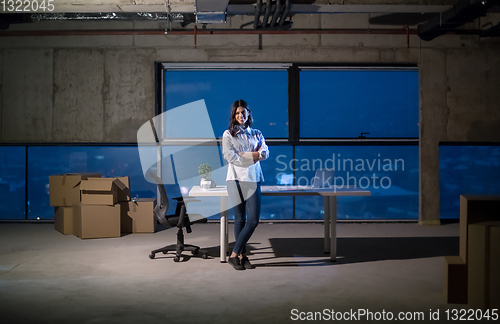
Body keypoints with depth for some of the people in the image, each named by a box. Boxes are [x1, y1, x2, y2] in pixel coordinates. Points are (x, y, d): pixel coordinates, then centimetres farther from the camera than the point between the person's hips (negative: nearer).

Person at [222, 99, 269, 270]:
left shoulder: (257, 134, 15)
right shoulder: (228, 134, 6)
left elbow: (265, 153, 0)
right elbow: (230, 157, -8)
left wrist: (242, 154, -11)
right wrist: (254, 155, -6)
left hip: (253, 179, 3)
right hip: (236, 179, -2)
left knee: (253, 220, -7)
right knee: (240, 219, 1)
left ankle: (235, 254, 3)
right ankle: (242, 256, 11)